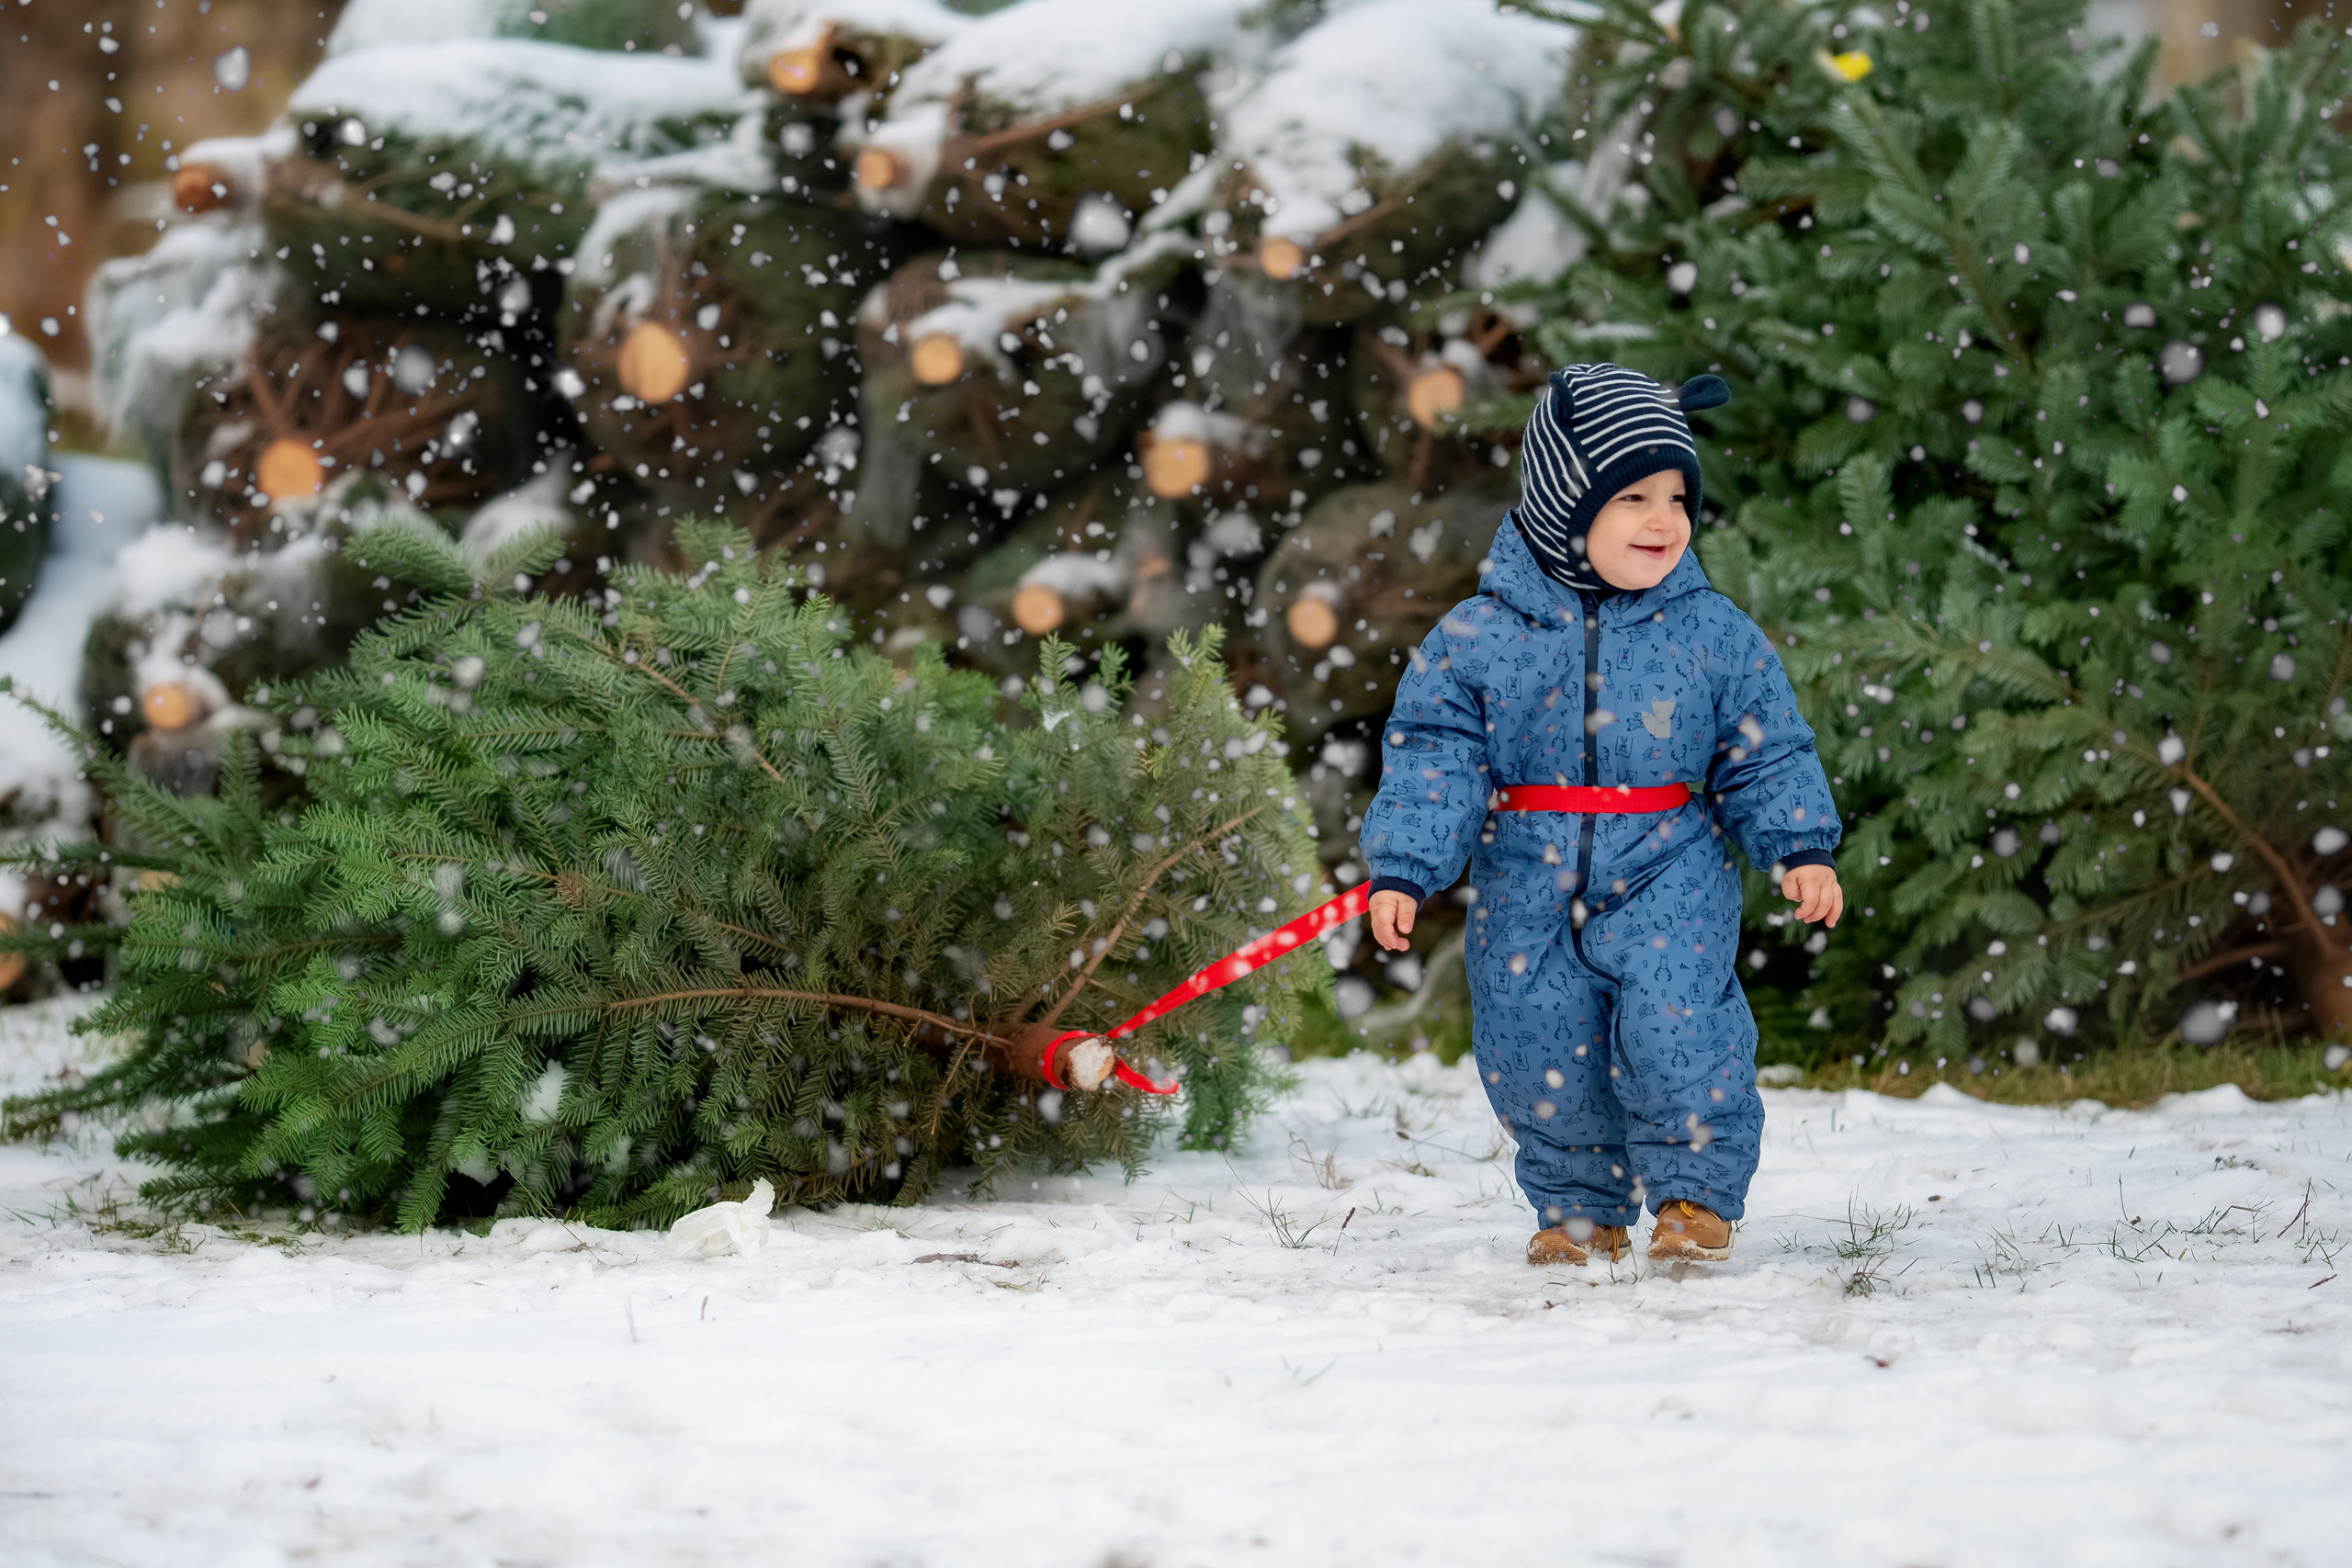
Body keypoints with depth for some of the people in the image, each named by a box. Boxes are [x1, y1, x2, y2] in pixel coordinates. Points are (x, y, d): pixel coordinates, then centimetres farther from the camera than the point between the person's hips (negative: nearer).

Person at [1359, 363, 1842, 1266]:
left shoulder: (1714, 635, 0)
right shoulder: (1479, 637, -4)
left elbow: (1768, 755, 6)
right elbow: (1432, 759, -3)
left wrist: (1802, 849, -5)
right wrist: (1401, 870, -11)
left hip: (1669, 879, -1)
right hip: (1529, 889, 1)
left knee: (1675, 1026, -18)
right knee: (1536, 1055, 4)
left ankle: (1696, 1193, 2)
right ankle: (1580, 1208, 26)